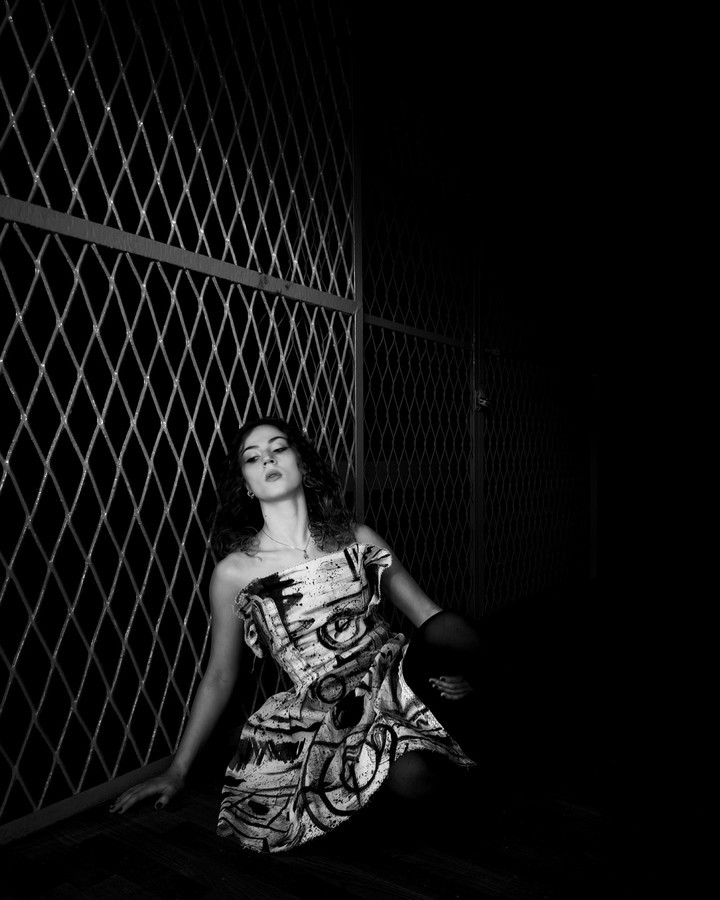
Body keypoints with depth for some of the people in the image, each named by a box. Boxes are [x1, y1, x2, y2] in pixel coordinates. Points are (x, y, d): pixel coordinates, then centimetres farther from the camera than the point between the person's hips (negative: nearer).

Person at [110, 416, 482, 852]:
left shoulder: (356, 537, 6)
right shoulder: (234, 572, 2)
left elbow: (426, 612, 7)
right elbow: (220, 678, 11)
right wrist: (178, 771, 14)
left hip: (397, 673, 2)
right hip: (332, 712, -1)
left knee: (453, 627, -31)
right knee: (411, 777, -31)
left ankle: (453, 723, 1)